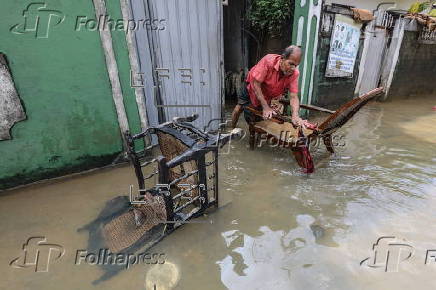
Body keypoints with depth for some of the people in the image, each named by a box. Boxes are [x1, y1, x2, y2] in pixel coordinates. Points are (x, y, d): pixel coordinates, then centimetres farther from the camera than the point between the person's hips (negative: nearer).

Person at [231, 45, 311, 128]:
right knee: (239, 108, 2)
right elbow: (256, 84, -34)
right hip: (253, 89, -2)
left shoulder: (294, 73, -27)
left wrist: (295, 116, -49)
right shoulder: (268, 60, -36)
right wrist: (265, 107, -36)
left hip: (270, 97, 3)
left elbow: (294, 96, -30)